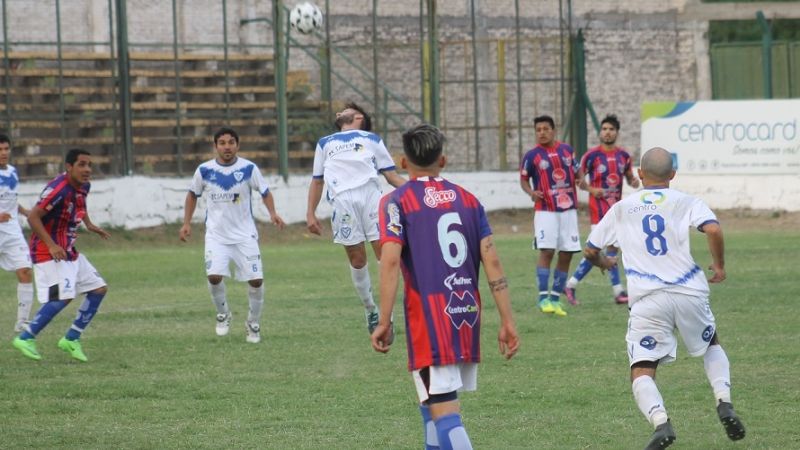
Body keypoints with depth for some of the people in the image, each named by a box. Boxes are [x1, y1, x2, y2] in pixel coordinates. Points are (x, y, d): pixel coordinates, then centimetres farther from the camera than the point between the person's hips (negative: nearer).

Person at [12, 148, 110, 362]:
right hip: (49, 253, -10)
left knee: (99, 289, 6)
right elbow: (33, 217, -26)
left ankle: (71, 339, 12)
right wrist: (52, 245, -31)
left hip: (69, 252, 10)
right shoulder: (59, 189, -24)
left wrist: (89, 224, 18)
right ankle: (26, 338, -7)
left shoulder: (83, 187, 5)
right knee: (62, 298, -20)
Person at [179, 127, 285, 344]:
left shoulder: (249, 168, -8)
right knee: (214, 276, -19)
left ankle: (253, 324, 18)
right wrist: (187, 224, 6)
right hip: (216, 235, 0)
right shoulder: (204, 170, -4)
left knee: (256, 279, -5)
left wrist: (272, 213, -15)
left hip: (245, 235, 0)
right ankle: (223, 314, 9)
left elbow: (265, 192, 3)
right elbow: (192, 195, 12)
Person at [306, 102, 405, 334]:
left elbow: (391, 175, 19)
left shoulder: (371, 139, 26)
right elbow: (317, 181, 30)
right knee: (357, 258, -4)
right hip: (342, 199, 2)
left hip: (369, 191, -2)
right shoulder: (325, 143, 33)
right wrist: (310, 213, 18)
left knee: (384, 251, -12)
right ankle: (370, 310, 9)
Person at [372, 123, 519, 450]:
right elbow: (492, 261, 6)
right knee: (432, 401, 23)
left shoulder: (396, 201, -1)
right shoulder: (467, 199, 12)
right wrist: (507, 321, 7)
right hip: (468, 317, 5)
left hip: (428, 318, -5)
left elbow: (390, 261, -13)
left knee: (444, 412, -9)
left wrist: (384, 322, -11)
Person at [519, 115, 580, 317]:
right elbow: (524, 179, 6)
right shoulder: (532, 155, -2)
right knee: (547, 252, -13)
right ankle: (543, 298, -9)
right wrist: (531, 192, -14)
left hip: (568, 209, 4)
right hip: (546, 210, -4)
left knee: (566, 254, 3)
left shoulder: (567, 150, 8)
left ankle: (555, 298, 11)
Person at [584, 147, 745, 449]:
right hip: (689, 293, 1)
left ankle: (660, 422, -27)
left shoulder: (621, 209, 13)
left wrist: (604, 263, 42)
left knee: (641, 372, 1)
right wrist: (719, 266, 6)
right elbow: (713, 230, -11)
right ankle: (724, 405, 6)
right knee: (712, 345, 28)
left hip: (647, 300, -1)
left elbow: (590, 251, 18)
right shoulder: (686, 203, 8)